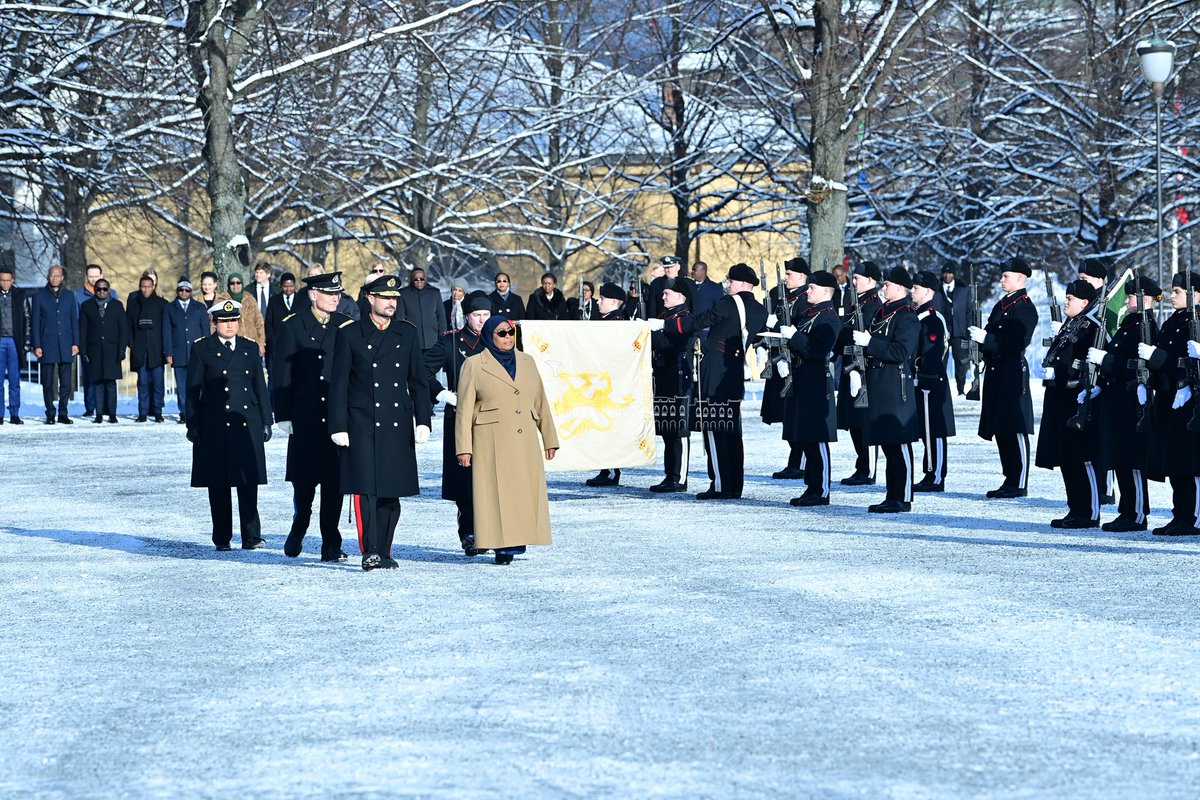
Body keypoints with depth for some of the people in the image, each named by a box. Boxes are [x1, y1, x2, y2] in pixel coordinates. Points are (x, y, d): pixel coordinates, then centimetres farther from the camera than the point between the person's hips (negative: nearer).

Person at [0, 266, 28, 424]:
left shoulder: (19, 294, 7)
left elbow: (23, 319, 8)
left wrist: (22, 342, 2)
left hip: (14, 341, 1)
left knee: (15, 381, 1)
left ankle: (15, 415, 5)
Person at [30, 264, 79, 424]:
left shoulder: (69, 296, 12)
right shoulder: (39, 296, 5)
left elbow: (74, 321, 12)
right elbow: (34, 322, 3)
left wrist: (75, 343, 3)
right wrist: (36, 345, -4)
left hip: (66, 345, 2)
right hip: (47, 346, -2)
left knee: (66, 383, 0)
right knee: (48, 383, 0)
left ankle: (63, 413, 7)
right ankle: (50, 414, 6)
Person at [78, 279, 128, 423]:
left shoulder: (116, 305, 10)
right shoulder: (87, 306, 9)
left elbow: (124, 328, 7)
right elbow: (82, 330, 7)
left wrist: (122, 349, -3)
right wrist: (82, 350, -1)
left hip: (112, 350, 0)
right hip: (94, 350, 0)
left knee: (111, 383, -4)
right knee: (97, 382, -1)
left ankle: (112, 413, -1)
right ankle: (99, 414, 2)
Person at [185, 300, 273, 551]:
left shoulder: (250, 348, 13)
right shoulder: (201, 349, 4)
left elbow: (260, 387, 15)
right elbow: (193, 390, 3)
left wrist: (265, 422, 10)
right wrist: (193, 425, -2)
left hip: (247, 424, 2)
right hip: (214, 425, -2)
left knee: (249, 481, -2)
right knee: (218, 484, 1)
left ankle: (251, 536, 0)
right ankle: (222, 538, 8)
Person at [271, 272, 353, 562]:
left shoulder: (347, 326, 8)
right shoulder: (292, 326, 2)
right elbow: (281, 375, 1)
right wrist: (282, 415, -5)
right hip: (304, 417, -1)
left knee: (334, 483, -1)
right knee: (304, 481, 2)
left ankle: (331, 545, 4)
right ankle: (298, 531, 27)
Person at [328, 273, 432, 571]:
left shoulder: (408, 333, 11)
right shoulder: (350, 334, 2)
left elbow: (418, 381, 13)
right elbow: (339, 384, 1)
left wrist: (423, 421, 4)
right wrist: (338, 427, -4)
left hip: (398, 426, 3)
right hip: (362, 425, -3)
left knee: (392, 492, 6)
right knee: (367, 490, -10)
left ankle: (384, 552, 15)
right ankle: (370, 554, -10)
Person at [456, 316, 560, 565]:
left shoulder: (527, 362, 15)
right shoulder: (474, 365, 2)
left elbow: (541, 402, 18)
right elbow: (464, 409, -1)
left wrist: (549, 439, 16)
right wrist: (464, 448, -7)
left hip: (525, 443, 4)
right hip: (492, 443, -4)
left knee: (526, 492, 2)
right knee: (497, 494, -7)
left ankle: (516, 542, 10)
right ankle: (502, 546, -6)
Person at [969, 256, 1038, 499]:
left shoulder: (1025, 308, -9)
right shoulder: (1001, 305, 18)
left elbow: (1018, 342, -19)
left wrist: (986, 338, -21)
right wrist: (979, 335, -1)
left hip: (1013, 372, -9)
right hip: (996, 370, 9)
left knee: (1015, 430, -6)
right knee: (1000, 430, 11)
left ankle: (1019, 485, -4)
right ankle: (1010, 480, 17)